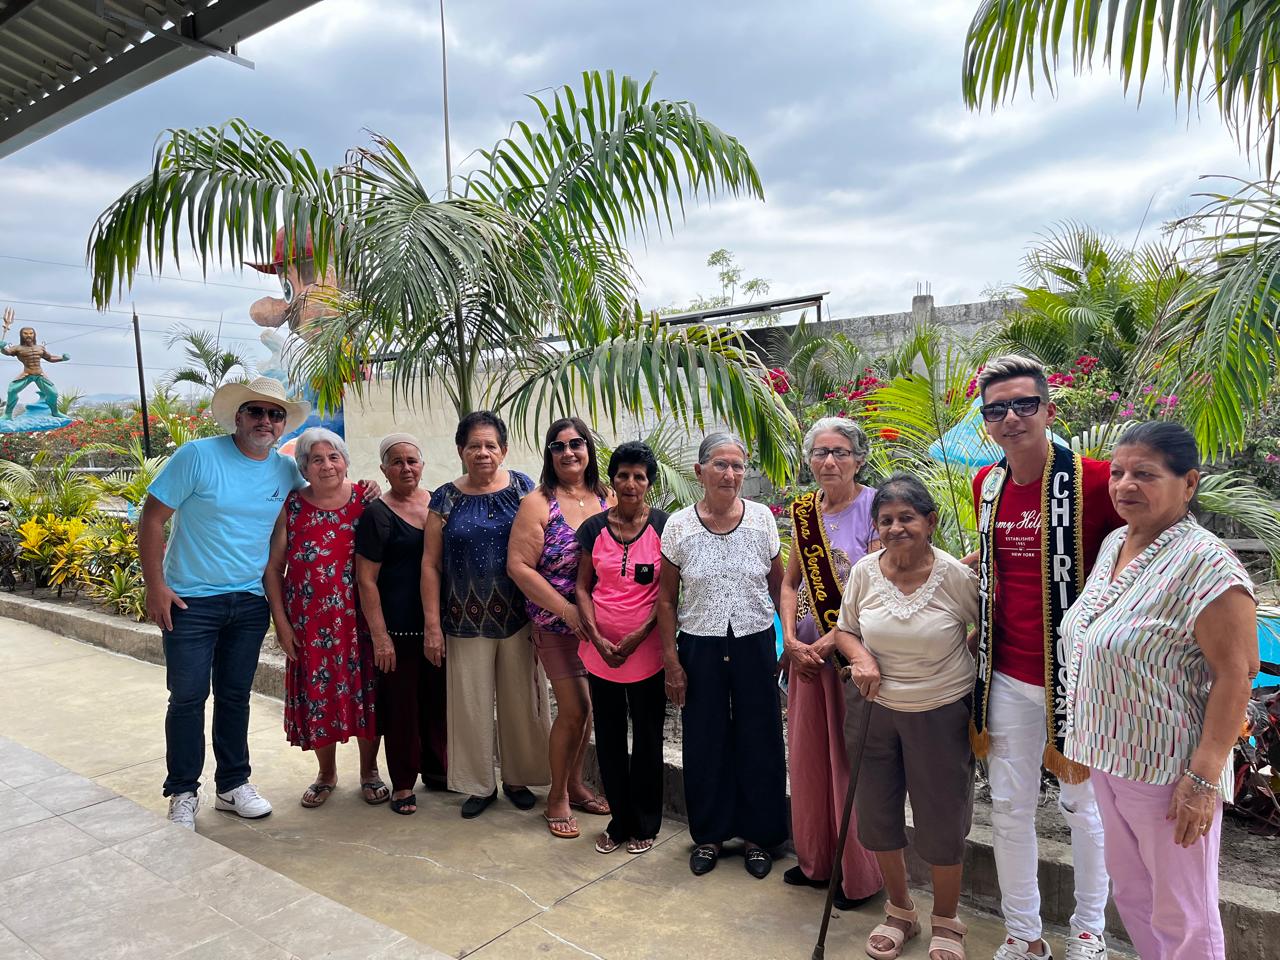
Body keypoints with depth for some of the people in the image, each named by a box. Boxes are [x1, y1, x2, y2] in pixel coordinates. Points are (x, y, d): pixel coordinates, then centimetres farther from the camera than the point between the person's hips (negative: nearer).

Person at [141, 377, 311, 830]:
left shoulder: (285, 470, 2)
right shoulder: (198, 455, -11)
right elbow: (152, 517, -9)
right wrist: (155, 585, -12)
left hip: (251, 603, 4)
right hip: (191, 601, -4)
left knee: (235, 695, 14)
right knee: (188, 697, 3)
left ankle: (232, 784, 28)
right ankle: (183, 793, 20)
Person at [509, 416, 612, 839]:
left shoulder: (607, 500, 5)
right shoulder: (539, 503, -7)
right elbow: (519, 566, -12)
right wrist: (567, 610, -17)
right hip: (557, 627, -4)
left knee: (586, 707, 13)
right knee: (574, 709, -4)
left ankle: (575, 784, 34)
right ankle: (557, 797, 18)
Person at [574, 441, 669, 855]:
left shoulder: (664, 526, -4)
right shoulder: (594, 528, 3)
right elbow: (582, 587, 4)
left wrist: (639, 634, -14)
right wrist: (597, 637, -8)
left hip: (647, 650, -2)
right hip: (601, 650, 2)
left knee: (647, 738, 8)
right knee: (609, 738, 11)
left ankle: (644, 824, 26)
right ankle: (620, 821, 28)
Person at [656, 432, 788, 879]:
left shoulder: (761, 518, -4)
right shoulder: (678, 526, -5)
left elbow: (779, 587, 3)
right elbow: (666, 598, 0)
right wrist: (671, 660, -2)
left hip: (754, 644, 0)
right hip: (700, 647, 0)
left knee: (759, 741, 9)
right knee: (704, 742, 11)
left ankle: (758, 834, 29)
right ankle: (708, 834, 31)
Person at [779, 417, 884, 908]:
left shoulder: (875, 508, -12)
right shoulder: (803, 511, 6)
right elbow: (790, 582, 9)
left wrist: (828, 643, -16)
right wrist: (791, 640, -4)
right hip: (806, 652, 6)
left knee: (853, 760, 5)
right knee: (808, 755, 15)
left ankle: (859, 874, 24)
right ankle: (815, 858, 33)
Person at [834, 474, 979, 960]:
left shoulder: (956, 576, -15)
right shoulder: (864, 571, -7)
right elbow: (845, 629, 7)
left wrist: (983, 713, -4)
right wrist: (859, 656, -14)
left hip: (940, 714, -3)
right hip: (875, 710, 3)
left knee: (942, 826, 10)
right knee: (876, 817, 15)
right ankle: (899, 910, 41)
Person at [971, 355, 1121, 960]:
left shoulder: (1094, 481, -14)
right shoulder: (987, 486, 3)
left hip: (1076, 676, -4)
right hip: (1009, 677, 5)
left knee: (1083, 806, 15)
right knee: (1009, 808, 12)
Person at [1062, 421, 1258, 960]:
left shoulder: (1203, 563, -19)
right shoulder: (1113, 543, 6)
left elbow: (1237, 672, -21)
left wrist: (1204, 777, -22)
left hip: (1169, 770, -7)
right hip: (1109, 757, 8)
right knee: (1130, 890, 22)